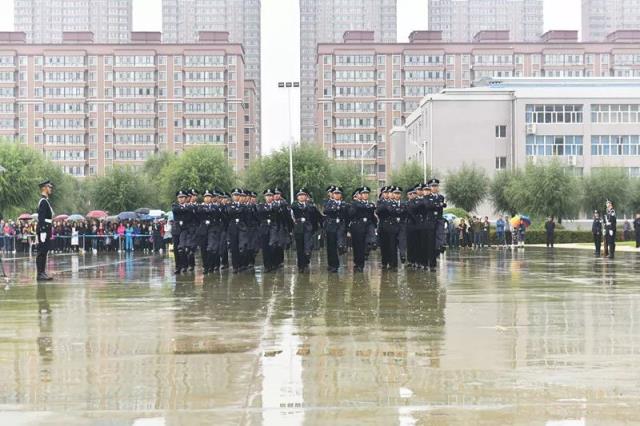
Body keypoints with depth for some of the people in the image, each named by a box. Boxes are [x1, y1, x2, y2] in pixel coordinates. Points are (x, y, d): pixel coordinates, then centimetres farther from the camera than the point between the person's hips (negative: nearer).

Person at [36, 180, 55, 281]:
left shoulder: (46, 201, 18)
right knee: (42, 253, -8)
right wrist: (43, 232, -23)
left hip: (46, 231, 10)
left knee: (44, 253, 11)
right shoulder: (43, 201, -13)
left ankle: (42, 273, 14)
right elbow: (41, 218, -19)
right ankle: (40, 274, -7)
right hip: (44, 230, -10)